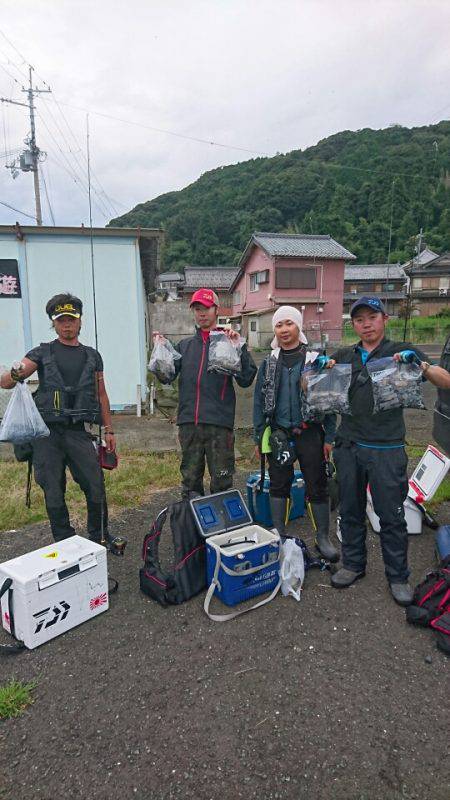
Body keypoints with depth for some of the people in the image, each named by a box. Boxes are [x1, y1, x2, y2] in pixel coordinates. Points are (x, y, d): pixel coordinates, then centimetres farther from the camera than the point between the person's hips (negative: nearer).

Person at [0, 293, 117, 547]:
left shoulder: (92, 356, 11)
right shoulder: (42, 353, 5)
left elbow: (101, 396, 16)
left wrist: (109, 430, 12)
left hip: (78, 432, 1)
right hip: (48, 433, -1)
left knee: (96, 487, -1)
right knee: (54, 493, 6)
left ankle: (99, 536, 21)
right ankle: (65, 543, 23)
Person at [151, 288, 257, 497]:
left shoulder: (229, 342, 4)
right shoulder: (184, 345, 17)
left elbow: (246, 380, -6)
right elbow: (166, 377, 8)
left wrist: (239, 350, -15)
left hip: (219, 424, -3)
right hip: (189, 423, 4)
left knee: (221, 483, 2)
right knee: (190, 481, 12)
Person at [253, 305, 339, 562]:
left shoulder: (315, 360, -1)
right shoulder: (269, 362, 7)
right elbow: (260, 401, 8)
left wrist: (329, 437, -7)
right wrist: (259, 438, 5)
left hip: (310, 434, -2)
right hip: (278, 433, 3)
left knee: (318, 487, 5)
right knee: (278, 485, 10)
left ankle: (323, 538, 21)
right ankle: (279, 536, 26)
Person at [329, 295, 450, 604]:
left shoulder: (401, 351, 1)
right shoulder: (345, 355, 10)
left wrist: (420, 363, -22)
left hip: (387, 449, -3)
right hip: (349, 447, 4)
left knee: (392, 515, 6)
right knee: (351, 510, 14)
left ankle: (398, 576, 24)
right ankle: (353, 565, 32)